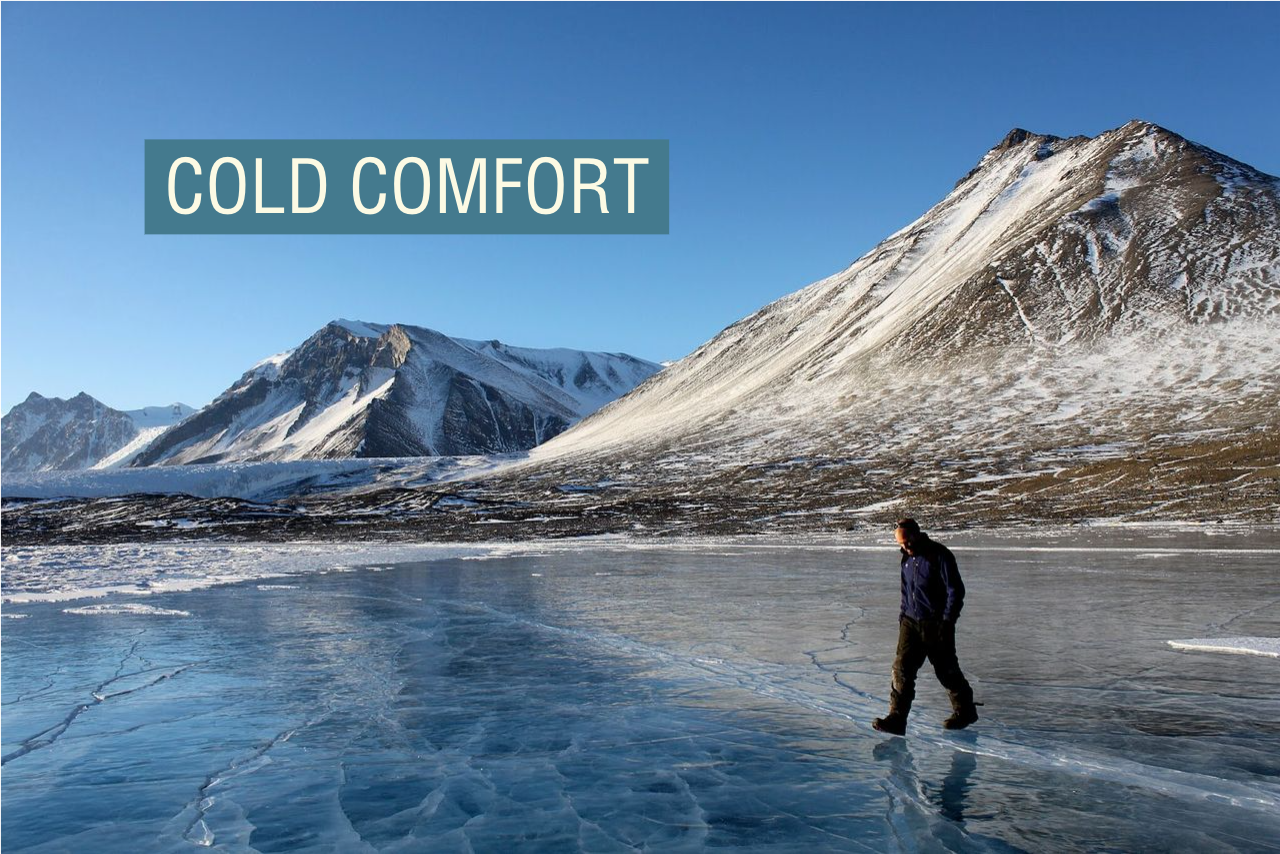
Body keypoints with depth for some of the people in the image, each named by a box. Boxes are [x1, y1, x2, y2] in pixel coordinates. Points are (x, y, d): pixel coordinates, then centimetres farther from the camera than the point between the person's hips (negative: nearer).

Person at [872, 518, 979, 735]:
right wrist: (903, 613, 13)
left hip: (935, 624, -6)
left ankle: (965, 711, 28)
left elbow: (956, 590, -12)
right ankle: (896, 718, -6)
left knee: (946, 670, 6)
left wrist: (947, 621, -15)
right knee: (902, 666, -5)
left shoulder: (940, 555, -13)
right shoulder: (907, 558, 10)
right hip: (911, 622, 6)